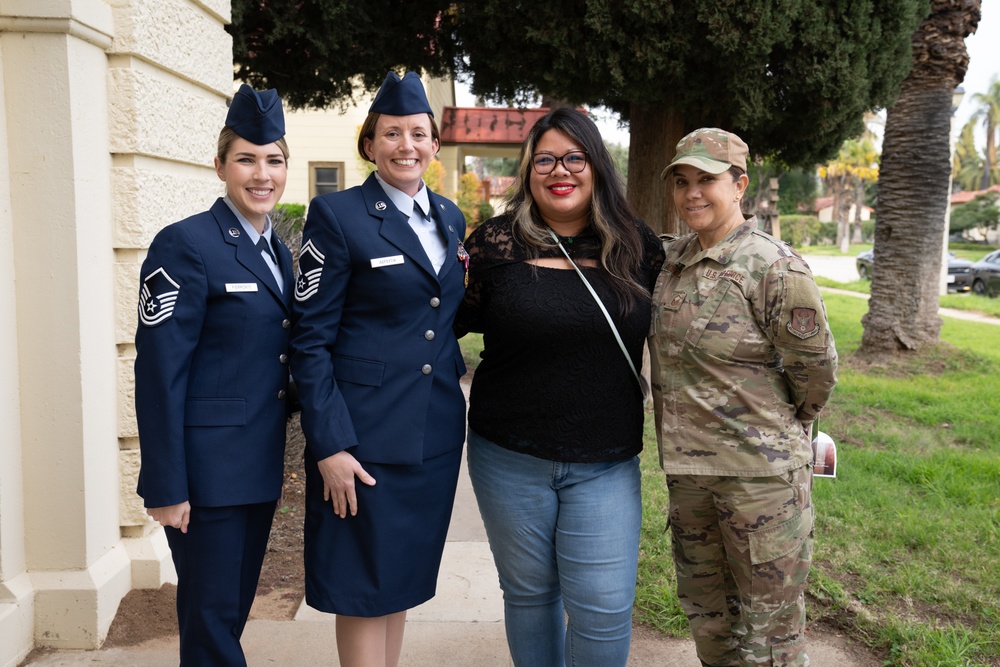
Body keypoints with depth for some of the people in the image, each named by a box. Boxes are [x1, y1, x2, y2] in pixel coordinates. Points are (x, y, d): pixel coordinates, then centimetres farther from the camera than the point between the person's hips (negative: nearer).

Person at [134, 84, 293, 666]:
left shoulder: (279, 251, 11)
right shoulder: (185, 245, -13)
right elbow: (159, 373, -16)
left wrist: (281, 455, 12)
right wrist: (167, 486, -16)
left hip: (261, 466, 7)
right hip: (207, 465, -7)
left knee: (237, 603, 18)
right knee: (211, 617, 5)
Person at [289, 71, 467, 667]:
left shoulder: (450, 218, 10)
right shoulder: (337, 216, -9)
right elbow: (311, 339, -11)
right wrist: (329, 444, -16)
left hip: (436, 431, 6)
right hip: (367, 432, -6)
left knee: (404, 575, 18)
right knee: (364, 586, 5)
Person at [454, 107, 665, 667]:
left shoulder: (636, 245, 1)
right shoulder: (497, 242, -3)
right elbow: (449, 322, 5)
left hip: (606, 466, 1)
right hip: (510, 458, 0)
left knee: (603, 608, 1)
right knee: (528, 593, 16)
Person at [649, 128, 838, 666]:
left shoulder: (775, 267, -16)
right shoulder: (670, 258, 4)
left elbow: (815, 368, -8)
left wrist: (784, 426, 8)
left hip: (761, 470, -6)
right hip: (686, 466, 7)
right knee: (706, 617, 22)